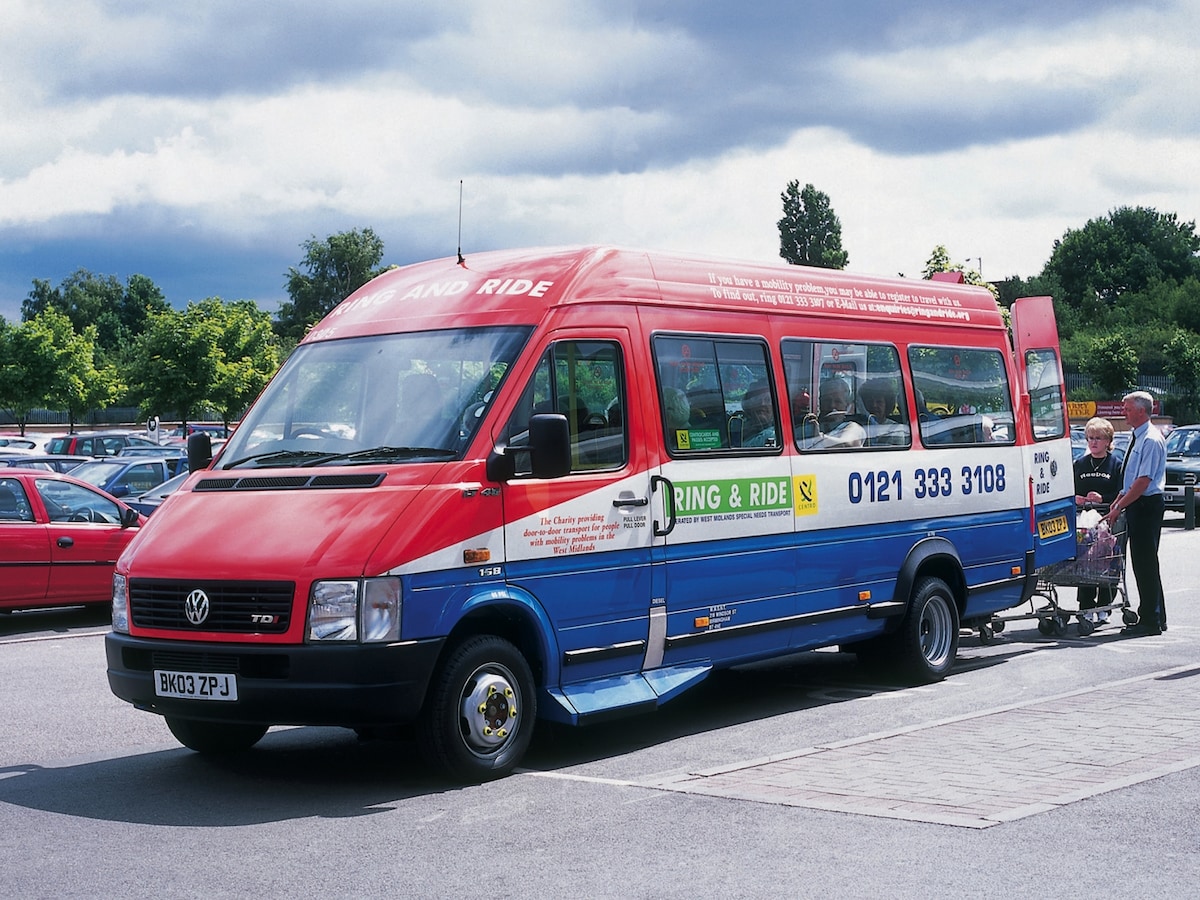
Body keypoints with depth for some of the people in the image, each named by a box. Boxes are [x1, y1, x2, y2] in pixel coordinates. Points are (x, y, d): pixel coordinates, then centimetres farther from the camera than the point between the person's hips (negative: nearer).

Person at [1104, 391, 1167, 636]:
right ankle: (1154, 618, 19)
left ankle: (1151, 621, -1)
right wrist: (1117, 503, 13)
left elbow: (1143, 481, -20)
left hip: (1146, 506, -10)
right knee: (1141, 562, 13)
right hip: (1136, 506, 10)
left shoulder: (1151, 440, -15)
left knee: (1146, 563, -6)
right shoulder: (1137, 437, 15)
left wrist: (1119, 508, -19)